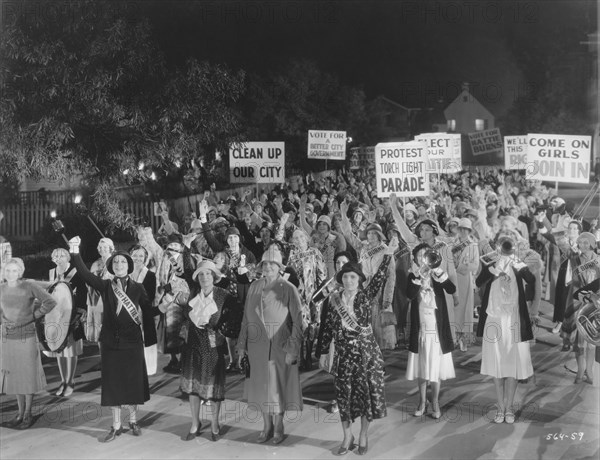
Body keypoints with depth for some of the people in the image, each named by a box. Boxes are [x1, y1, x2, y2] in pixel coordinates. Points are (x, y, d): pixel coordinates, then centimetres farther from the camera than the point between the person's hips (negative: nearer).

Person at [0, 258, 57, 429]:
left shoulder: (29, 287, -10)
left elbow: (50, 302, -8)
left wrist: (34, 315, -7)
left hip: (26, 337, -4)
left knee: (27, 376, 3)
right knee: (14, 376, 11)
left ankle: (28, 415, 14)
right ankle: (20, 413, 23)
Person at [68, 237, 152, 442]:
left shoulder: (138, 288, -2)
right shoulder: (105, 286, -2)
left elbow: (148, 311, 0)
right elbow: (85, 274, -15)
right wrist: (75, 253, -26)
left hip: (132, 341, -1)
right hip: (110, 342, 1)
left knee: (133, 381, 8)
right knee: (112, 383, 7)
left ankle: (133, 421, 26)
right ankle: (116, 426, 19)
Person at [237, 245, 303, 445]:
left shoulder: (288, 289, -9)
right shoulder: (254, 287, 5)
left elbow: (298, 321, -10)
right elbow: (246, 318, 9)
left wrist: (292, 349, -14)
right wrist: (242, 346, 6)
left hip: (279, 348, -4)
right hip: (257, 347, 4)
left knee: (276, 387, 4)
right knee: (261, 387, 11)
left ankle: (278, 427, 21)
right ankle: (267, 426, 25)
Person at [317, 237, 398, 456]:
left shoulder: (365, 296, -4)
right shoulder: (334, 300, 1)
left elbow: (379, 279, -18)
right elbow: (328, 327, 6)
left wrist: (388, 255, -30)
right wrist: (324, 352, 7)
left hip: (366, 353, -2)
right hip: (344, 355, 2)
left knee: (366, 393, 4)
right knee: (344, 395, 6)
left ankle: (364, 436, 22)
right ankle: (348, 437, 22)